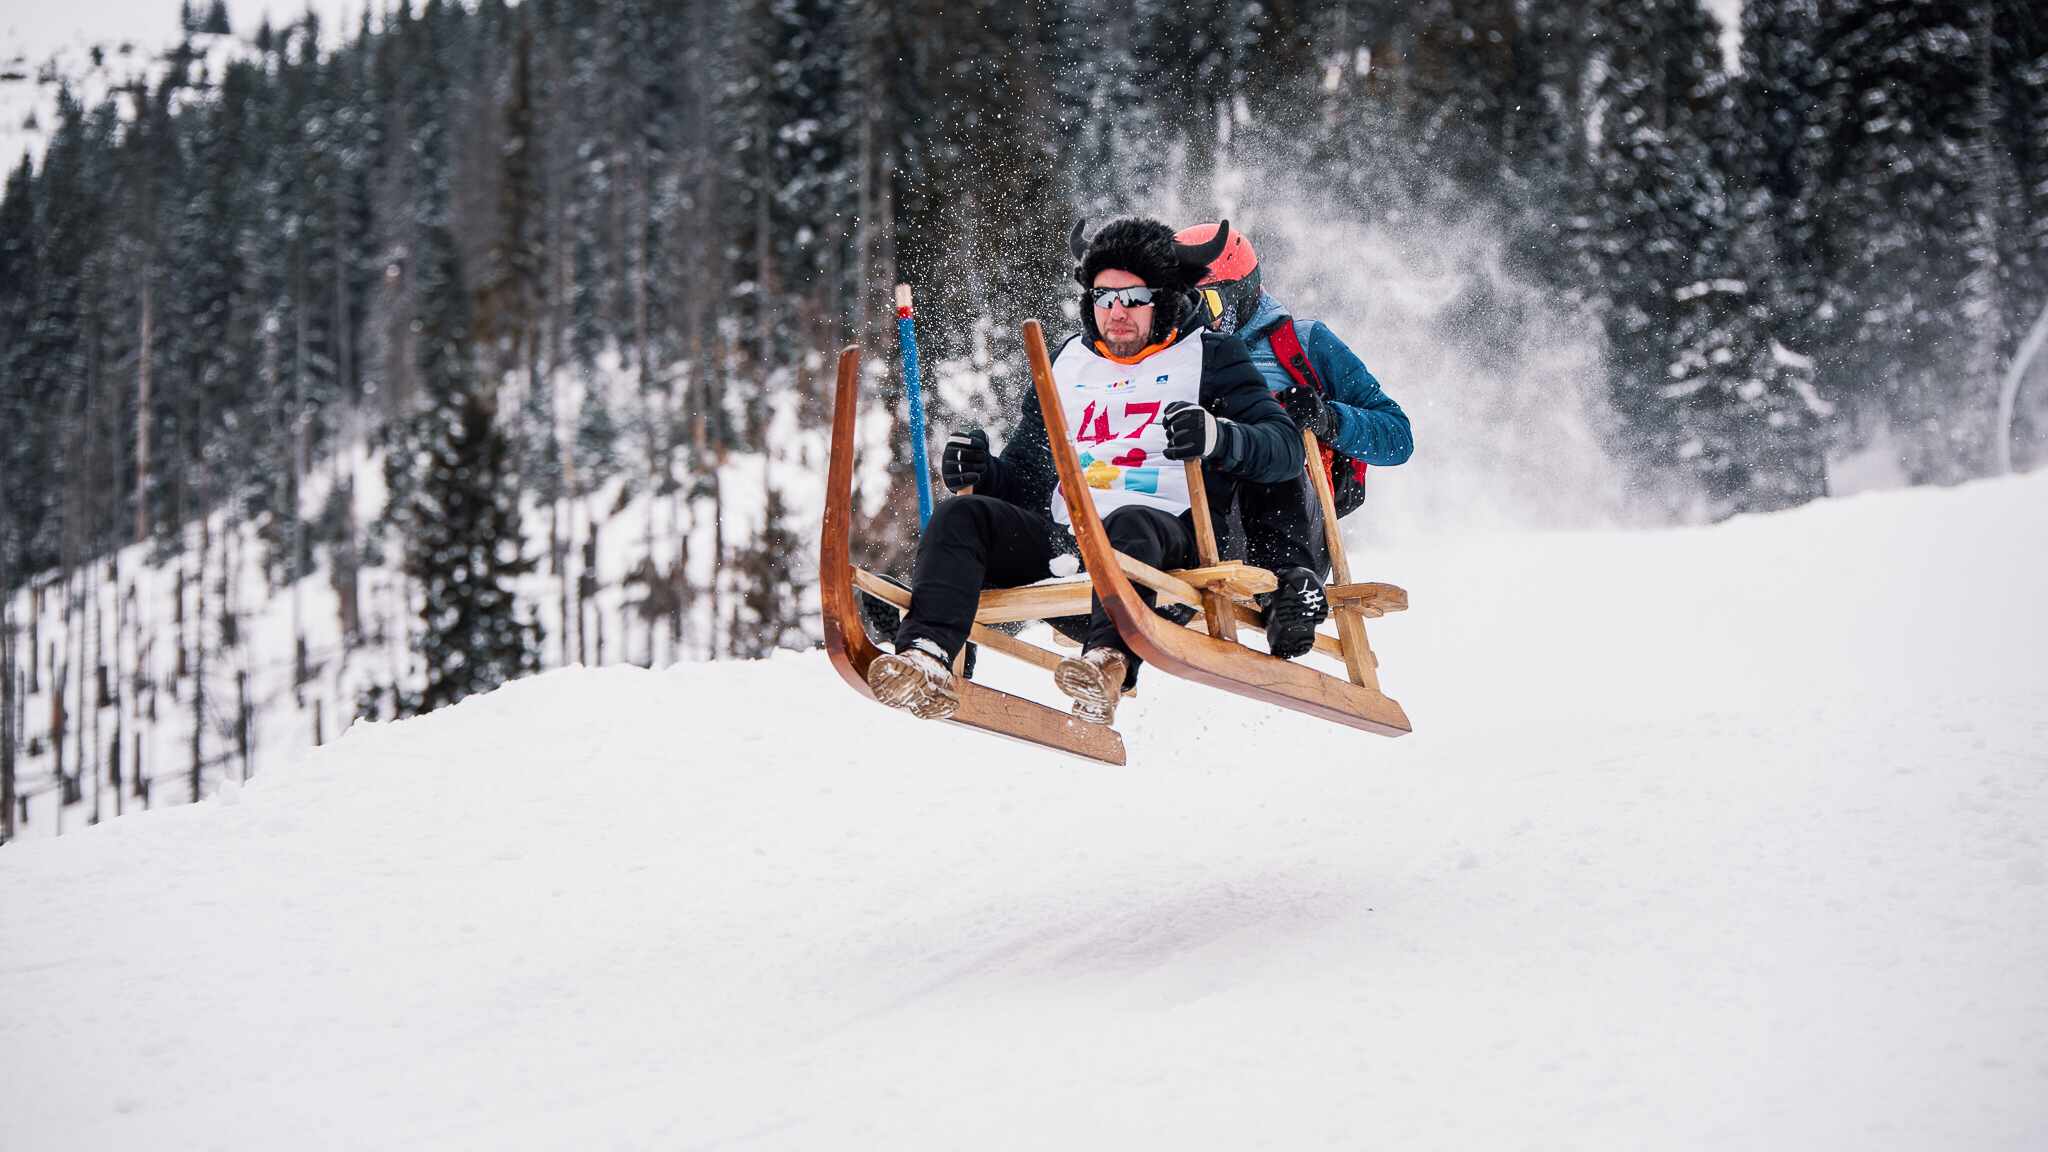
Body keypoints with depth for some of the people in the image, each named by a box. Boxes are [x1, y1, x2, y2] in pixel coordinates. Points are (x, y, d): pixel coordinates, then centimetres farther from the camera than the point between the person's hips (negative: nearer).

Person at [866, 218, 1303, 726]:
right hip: (1059, 537, 5)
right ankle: (927, 656, -43)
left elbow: (1286, 447, 0)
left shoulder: (1210, 356, 12)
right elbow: (1026, 471, 29)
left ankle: (1107, 664, -66)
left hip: (1166, 536, -5)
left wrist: (1220, 437, -21)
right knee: (961, 515, -20)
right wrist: (982, 472, 5)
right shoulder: (1069, 361, 26)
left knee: (1129, 523, -39)